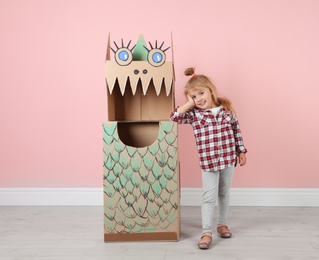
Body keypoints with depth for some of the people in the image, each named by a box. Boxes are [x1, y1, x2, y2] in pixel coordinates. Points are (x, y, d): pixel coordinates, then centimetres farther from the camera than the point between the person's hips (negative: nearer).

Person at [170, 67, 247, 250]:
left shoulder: (226, 107, -1)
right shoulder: (193, 113, -5)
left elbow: (236, 130, 6)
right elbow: (174, 117, -16)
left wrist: (241, 151, 7)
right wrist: (190, 104, -14)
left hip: (228, 158, 2)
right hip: (208, 161, -2)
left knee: (224, 194, 17)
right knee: (209, 197, -3)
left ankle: (222, 224, 33)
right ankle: (207, 232, 2)